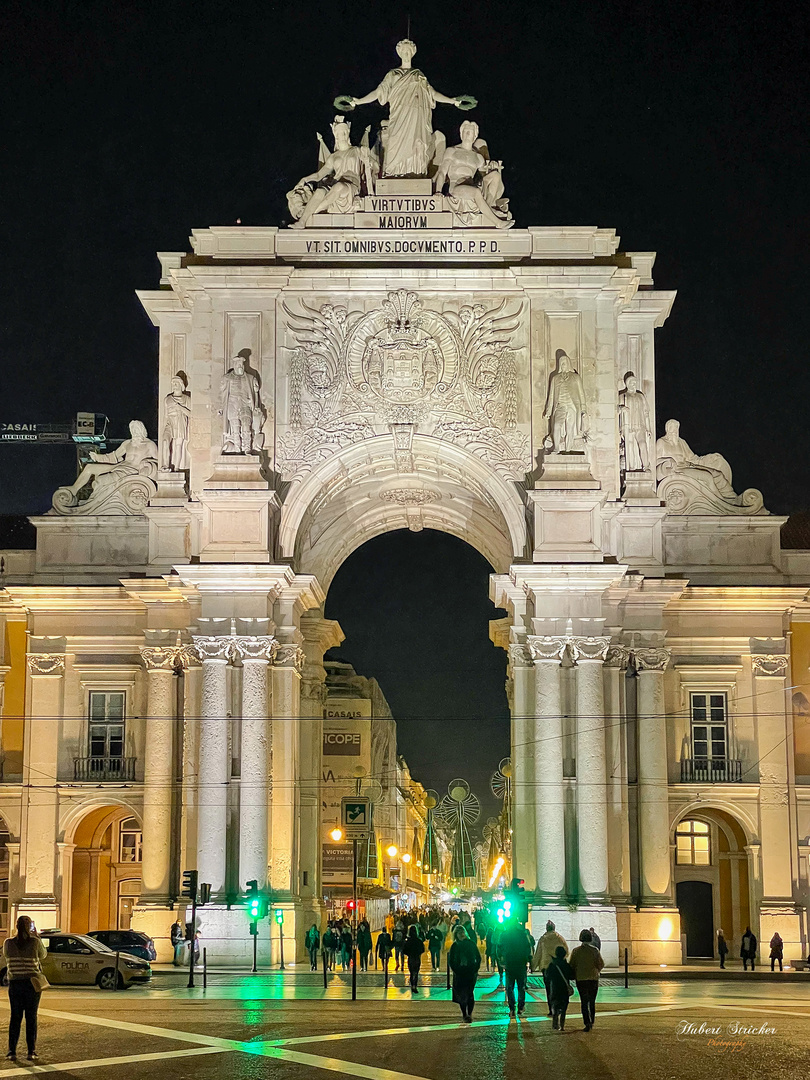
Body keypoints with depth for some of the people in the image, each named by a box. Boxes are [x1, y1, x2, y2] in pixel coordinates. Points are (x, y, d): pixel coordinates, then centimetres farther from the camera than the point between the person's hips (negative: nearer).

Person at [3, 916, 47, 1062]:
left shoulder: (8, 943, -5)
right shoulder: (35, 942, -11)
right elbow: (43, 955, 6)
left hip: (14, 983, 2)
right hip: (32, 983, -2)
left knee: (15, 1017, 8)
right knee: (31, 1018, 5)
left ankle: (12, 1051, 6)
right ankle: (31, 1052, 6)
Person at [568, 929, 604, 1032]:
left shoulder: (575, 951, -7)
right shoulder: (595, 950, -5)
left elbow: (571, 965, -4)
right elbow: (601, 964, -1)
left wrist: (574, 975, 12)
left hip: (581, 979, -1)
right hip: (594, 978, 1)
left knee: (584, 1002, 1)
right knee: (592, 1001, 15)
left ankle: (587, 1023, -10)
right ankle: (591, 1022, 20)